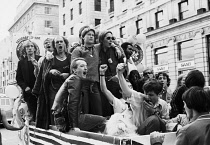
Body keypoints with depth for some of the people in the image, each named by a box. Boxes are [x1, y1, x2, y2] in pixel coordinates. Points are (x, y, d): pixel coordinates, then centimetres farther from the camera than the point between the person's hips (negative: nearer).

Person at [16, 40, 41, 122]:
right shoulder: (21, 62, 10)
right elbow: (19, 78, 10)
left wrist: (38, 67, -19)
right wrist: (25, 87, -4)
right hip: (29, 92, 2)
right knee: (33, 114, 2)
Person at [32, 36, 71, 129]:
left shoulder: (70, 58, 12)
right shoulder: (49, 58, 13)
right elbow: (42, 73, 6)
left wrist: (68, 75, -9)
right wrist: (50, 72, -13)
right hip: (53, 89, 0)